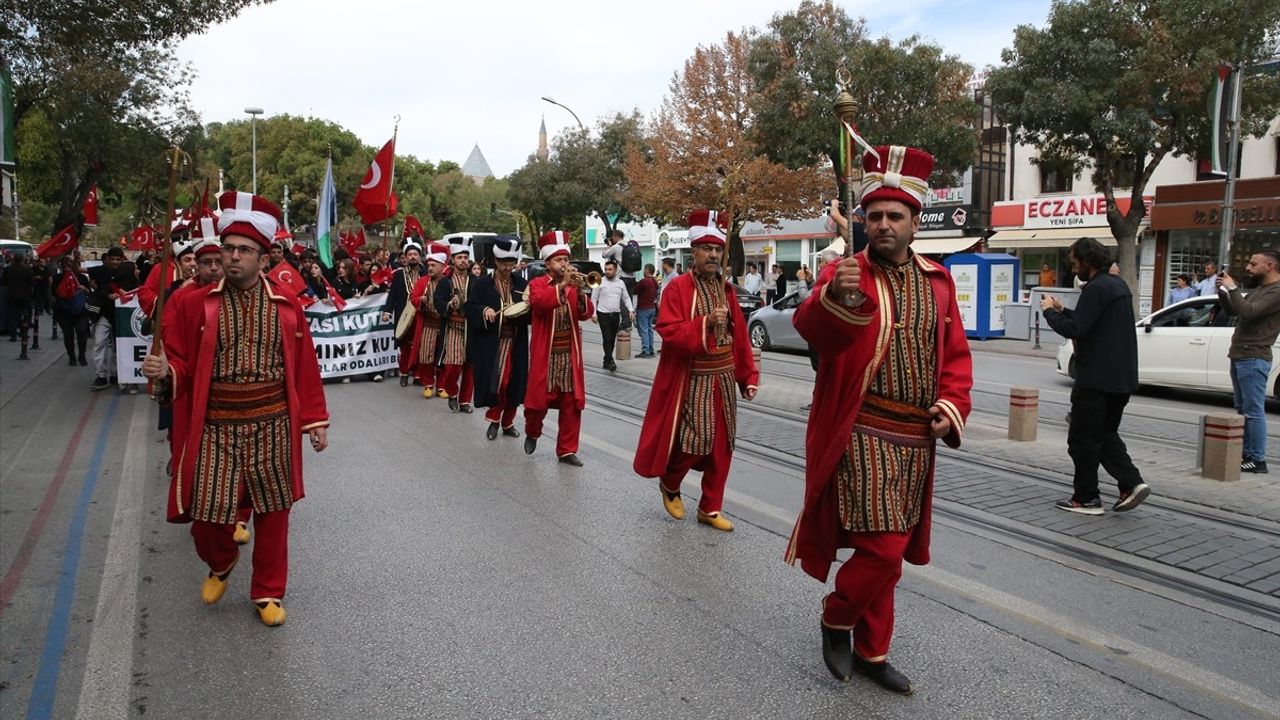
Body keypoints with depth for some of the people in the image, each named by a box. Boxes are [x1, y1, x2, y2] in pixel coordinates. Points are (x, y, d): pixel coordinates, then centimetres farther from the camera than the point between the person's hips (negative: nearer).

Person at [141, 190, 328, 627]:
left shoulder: (286, 308, 2)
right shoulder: (196, 305, 1)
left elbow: (305, 369, 5)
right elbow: (182, 366, 4)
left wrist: (315, 421, 4)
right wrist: (164, 371, -19)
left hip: (273, 429, 0)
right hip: (215, 431, 0)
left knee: (272, 513, 8)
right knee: (207, 515, 1)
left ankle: (268, 592, 28)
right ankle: (221, 564, 36)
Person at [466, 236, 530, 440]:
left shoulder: (522, 285, 8)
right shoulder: (481, 284, 1)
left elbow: (530, 312, 6)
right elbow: (470, 310, -1)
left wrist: (522, 311, -15)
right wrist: (484, 311, -20)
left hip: (516, 343, 2)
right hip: (490, 343, -2)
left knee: (514, 383, 4)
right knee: (494, 382, -5)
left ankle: (507, 422, 19)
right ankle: (494, 419, 15)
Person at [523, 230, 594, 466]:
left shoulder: (573, 286, 10)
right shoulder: (537, 284, -2)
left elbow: (586, 313, -5)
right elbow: (539, 302, -24)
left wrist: (579, 291, -22)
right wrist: (562, 285, -33)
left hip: (570, 355, 4)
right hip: (545, 356, -4)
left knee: (572, 404, 3)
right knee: (539, 400, 4)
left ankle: (567, 450, 12)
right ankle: (532, 434, 33)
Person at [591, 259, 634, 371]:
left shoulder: (620, 283, 8)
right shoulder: (600, 282, -3)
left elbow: (626, 298, 12)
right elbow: (594, 299, -2)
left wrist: (631, 310, -1)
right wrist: (593, 313, -9)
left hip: (616, 315, 4)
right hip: (603, 314, -4)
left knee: (612, 339, 9)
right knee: (607, 339, -12)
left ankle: (606, 362, 20)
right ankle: (610, 361, -13)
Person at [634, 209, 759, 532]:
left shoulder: (726, 289, 10)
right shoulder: (677, 288, -9)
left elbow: (740, 337, 10)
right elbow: (669, 333, -18)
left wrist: (748, 375, 5)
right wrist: (706, 323, -27)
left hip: (723, 379, 6)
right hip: (691, 381, -6)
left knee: (721, 445, 8)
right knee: (693, 441, -5)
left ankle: (710, 508, 20)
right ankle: (669, 484, 26)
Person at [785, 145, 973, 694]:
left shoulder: (938, 282, 9)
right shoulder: (846, 273, -8)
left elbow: (956, 355, 16)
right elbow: (810, 327, -28)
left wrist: (951, 407, -1)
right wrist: (836, 297, -49)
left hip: (916, 440, 6)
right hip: (862, 436, -6)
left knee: (884, 551, 15)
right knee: (884, 551, -11)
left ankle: (871, 653, 30)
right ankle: (835, 617, 18)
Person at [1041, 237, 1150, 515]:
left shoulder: (1097, 288, -17)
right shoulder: (1118, 284, 15)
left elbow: (1074, 329, -21)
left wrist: (1050, 311, -7)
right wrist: (1061, 310, 15)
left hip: (1097, 378, -10)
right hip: (1122, 378, 10)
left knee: (1083, 438, 0)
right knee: (1106, 434, 19)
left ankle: (1086, 498, 6)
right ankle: (1131, 483, 7)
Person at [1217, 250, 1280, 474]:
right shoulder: (1258, 289, 18)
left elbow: (1248, 312, -25)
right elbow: (1235, 310, 24)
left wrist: (1232, 288, -16)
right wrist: (1224, 291, 8)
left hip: (1253, 359, -10)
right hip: (1239, 357, 10)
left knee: (1254, 411, -8)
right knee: (1242, 410, 14)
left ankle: (1258, 460, -4)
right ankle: (1246, 454, 21)